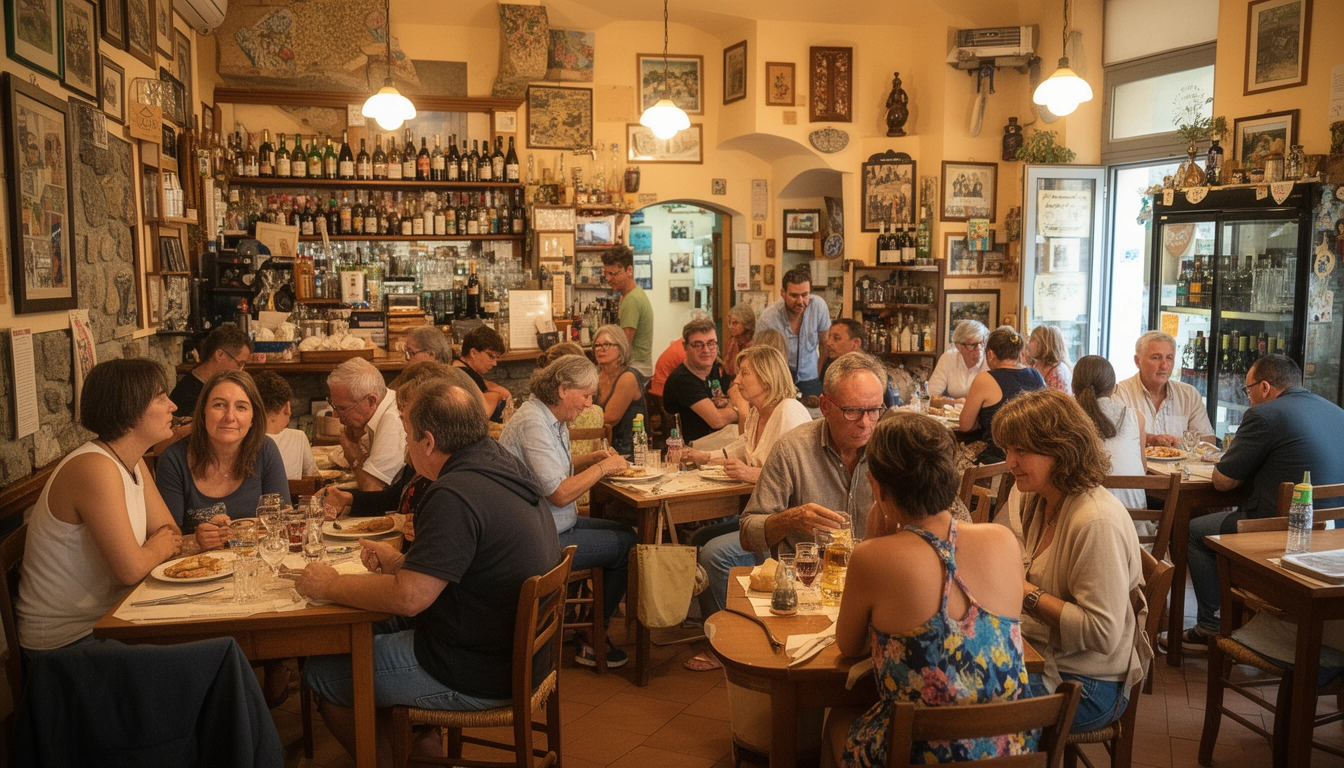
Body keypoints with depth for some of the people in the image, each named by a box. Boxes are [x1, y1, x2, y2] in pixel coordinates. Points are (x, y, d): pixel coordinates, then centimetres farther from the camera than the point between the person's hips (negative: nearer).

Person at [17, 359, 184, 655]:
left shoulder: (133, 463, 6)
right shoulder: (95, 468, -24)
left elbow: (170, 534, 5)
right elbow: (131, 569, -25)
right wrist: (160, 547, -5)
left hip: (106, 617, 8)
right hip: (67, 639, -8)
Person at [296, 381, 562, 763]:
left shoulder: (456, 495, -26)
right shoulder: (503, 466, 3)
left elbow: (408, 598, -28)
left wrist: (329, 586, -13)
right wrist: (401, 563, 6)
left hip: (478, 676, -9)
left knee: (321, 673, 5)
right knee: (381, 628, 26)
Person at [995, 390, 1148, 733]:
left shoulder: (1098, 522, -24)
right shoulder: (1032, 501, 4)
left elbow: (1102, 634, -25)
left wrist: (1026, 593, -23)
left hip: (1085, 685, -8)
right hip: (1036, 653, 8)